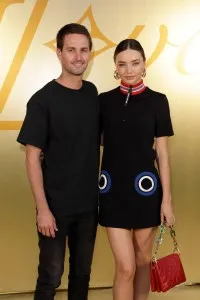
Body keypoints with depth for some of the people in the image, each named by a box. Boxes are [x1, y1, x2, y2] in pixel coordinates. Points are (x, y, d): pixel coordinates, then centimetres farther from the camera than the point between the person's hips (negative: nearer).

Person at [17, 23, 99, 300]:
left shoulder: (92, 93, 4)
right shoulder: (43, 99, -12)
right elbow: (32, 157, -12)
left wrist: (100, 190, 9)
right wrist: (43, 208, -16)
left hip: (89, 202, 5)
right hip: (56, 205, -4)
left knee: (82, 272, 15)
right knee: (50, 276, 6)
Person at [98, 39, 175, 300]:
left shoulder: (157, 101, -1)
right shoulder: (104, 101, 2)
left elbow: (162, 153, 0)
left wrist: (167, 198, -3)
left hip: (145, 188, 0)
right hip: (113, 190, 0)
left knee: (142, 260, 13)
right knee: (125, 267, -1)